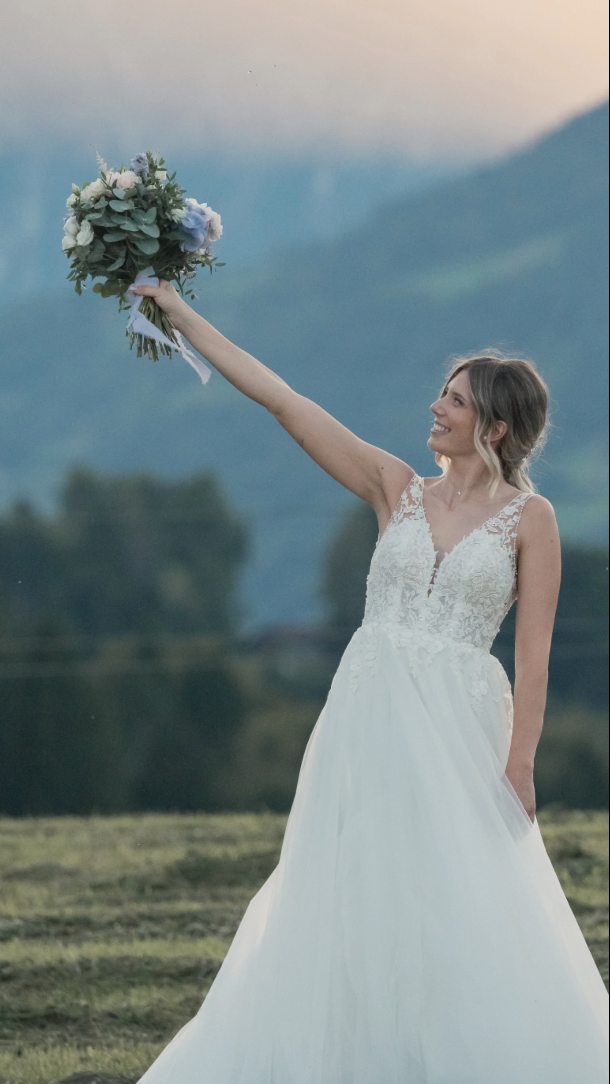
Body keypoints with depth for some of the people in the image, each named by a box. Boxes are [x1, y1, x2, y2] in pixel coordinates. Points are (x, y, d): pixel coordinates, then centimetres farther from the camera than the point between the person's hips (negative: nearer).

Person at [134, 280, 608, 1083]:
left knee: (468, 913, -7)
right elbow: (280, 399, 8)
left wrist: (519, 762, -14)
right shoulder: (397, 489, 9)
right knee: (346, 900, 5)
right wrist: (179, 313, 6)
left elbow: (534, 654, -5)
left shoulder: (528, 518, -1)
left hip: (458, 724, -4)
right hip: (367, 715, 4)